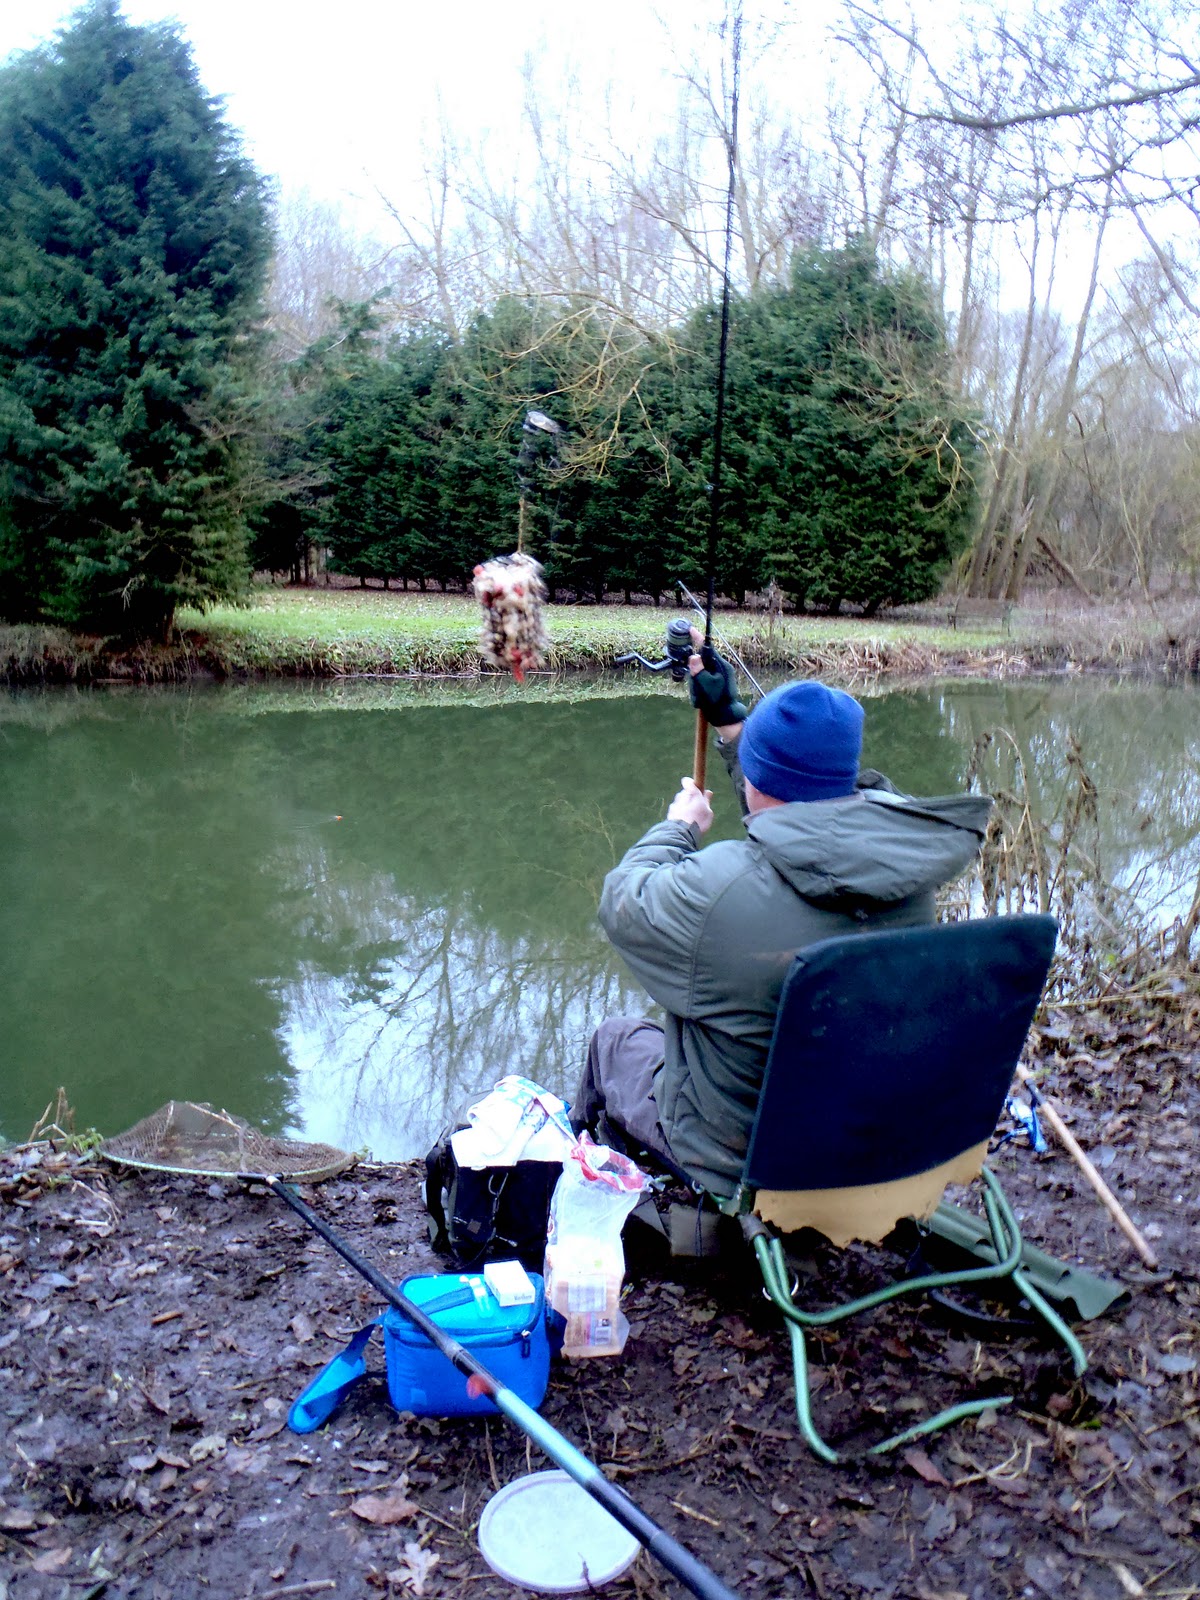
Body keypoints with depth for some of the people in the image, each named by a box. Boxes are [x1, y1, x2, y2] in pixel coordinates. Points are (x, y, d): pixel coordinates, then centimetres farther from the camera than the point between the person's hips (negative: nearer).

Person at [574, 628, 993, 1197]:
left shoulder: (716, 888, -36)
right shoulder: (905, 858, -16)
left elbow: (622, 902, -14)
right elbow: (805, 805, 4)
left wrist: (677, 826, 2)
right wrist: (727, 716, 11)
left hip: (740, 1163, -5)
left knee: (615, 1037, 23)